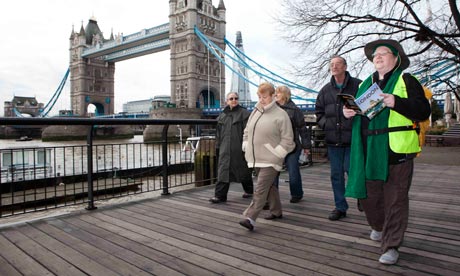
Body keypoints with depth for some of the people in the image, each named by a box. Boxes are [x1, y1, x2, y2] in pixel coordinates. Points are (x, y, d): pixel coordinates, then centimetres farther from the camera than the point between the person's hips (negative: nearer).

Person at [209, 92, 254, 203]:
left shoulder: (244, 113, -2)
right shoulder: (222, 115, 14)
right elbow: (218, 132, 18)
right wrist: (218, 145, 15)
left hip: (239, 148, -4)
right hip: (225, 148, 4)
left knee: (243, 169, 10)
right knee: (223, 170, -2)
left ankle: (249, 190, 31)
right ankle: (220, 195, -1)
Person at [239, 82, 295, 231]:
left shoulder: (281, 115, -9)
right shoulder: (255, 112, 11)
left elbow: (287, 140, -9)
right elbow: (247, 131, 20)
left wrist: (276, 154, -12)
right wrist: (247, 148, 11)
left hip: (270, 160, -7)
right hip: (256, 159, 7)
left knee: (261, 188, -11)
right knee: (269, 186, 18)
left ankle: (250, 218, -11)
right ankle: (276, 211, 33)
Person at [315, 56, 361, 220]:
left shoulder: (358, 85, -2)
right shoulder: (325, 90, 12)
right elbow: (319, 111, 18)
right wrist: (325, 124, 3)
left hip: (353, 139, -4)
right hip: (333, 140, 5)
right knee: (336, 174, 9)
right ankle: (340, 207, 20)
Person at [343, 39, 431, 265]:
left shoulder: (406, 80, 1)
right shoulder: (365, 84, 18)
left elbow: (423, 111, -7)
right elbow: (356, 109, 25)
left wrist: (396, 102, -23)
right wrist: (348, 112, 2)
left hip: (397, 149, -5)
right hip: (369, 150, 5)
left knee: (395, 198, 1)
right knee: (368, 194, 13)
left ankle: (391, 246, 12)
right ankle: (379, 226, 40)